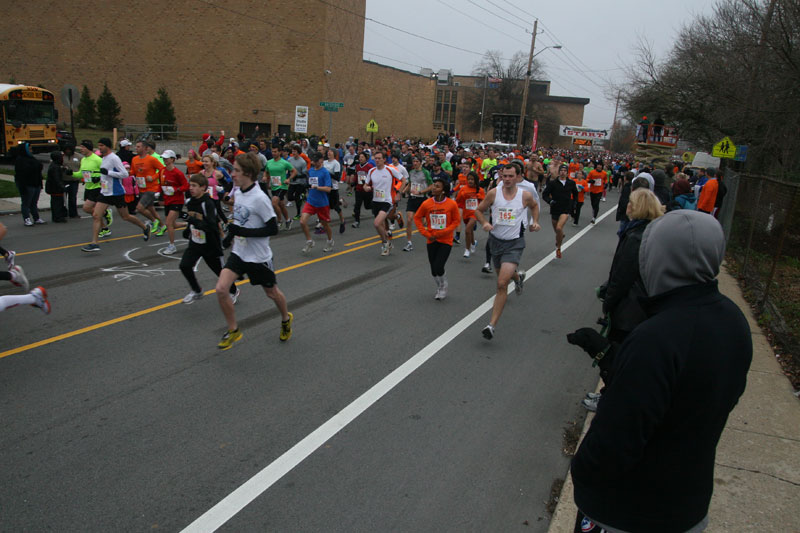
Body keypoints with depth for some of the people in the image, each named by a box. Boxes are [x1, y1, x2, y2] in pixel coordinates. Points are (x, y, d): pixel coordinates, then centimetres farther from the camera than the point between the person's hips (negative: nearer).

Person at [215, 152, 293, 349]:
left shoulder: (259, 198, -23)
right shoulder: (238, 192, 1)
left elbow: (273, 229, -23)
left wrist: (243, 232, -28)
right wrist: (232, 234, 12)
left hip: (258, 257, -6)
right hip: (239, 253, 6)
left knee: (272, 293, 13)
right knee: (221, 289, -9)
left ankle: (286, 319, 45)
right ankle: (233, 331, 10)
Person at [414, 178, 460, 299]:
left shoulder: (452, 204, -11)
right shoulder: (426, 204, -6)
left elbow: (456, 221, -5)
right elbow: (417, 218, 6)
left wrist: (441, 233, -13)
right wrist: (425, 233, -4)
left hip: (446, 241, -3)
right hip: (432, 240, 3)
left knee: (438, 268, -14)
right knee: (433, 270, 9)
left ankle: (444, 288, 17)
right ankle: (439, 289, 38)